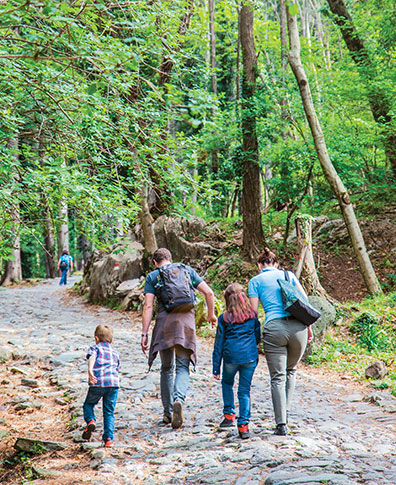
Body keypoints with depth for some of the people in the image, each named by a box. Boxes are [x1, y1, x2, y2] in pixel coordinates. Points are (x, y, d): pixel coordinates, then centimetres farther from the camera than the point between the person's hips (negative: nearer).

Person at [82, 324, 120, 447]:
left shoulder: (95, 347, 12)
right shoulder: (115, 352, 27)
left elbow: (92, 358, -9)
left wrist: (90, 371, -26)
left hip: (98, 382, -3)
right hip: (114, 382, 3)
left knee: (88, 404, 19)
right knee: (109, 412, 10)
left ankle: (90, 421, -9)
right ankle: (108, 439, 2)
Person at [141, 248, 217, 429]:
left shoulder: (152, 276, 10)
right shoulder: (187, 270, 16)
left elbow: (148, 306, 0)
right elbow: (208, 293, 10)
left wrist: (144, 334, -1)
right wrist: (211, 314, 25)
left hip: (165, 320, 0)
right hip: (187, 320, 1)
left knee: (166, 368, 13)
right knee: (182, 368, 3)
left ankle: (168, 413, 17)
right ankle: (178, 399, -25)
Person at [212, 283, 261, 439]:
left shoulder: (224, 318, 3)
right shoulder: (252, 315, 9)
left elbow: (219, 345, 5)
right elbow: (258, 338, 15)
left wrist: (216, 368, 8)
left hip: (231, 356, -1)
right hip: (250, 356, 1)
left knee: (227, 383, 24)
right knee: (245, 390, 5)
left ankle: (229, 415, 19)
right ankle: (243, 425, -3)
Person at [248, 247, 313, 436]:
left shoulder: (255, 281, 11)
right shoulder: (288, 275, 18)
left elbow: (253, 312, 4)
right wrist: (308, 326, 17)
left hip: (274, 328, -3)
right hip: (297, 326, 3)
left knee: (278, 378, 3)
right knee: (291, 371, 24)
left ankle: (281, 424, -3)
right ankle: (285, 412, 19)